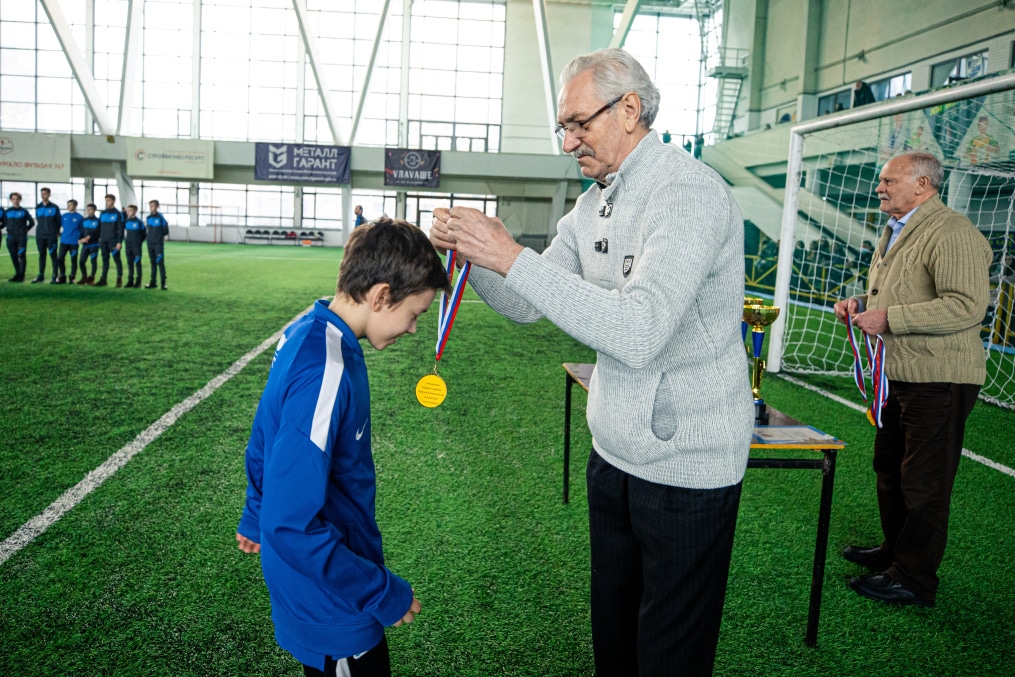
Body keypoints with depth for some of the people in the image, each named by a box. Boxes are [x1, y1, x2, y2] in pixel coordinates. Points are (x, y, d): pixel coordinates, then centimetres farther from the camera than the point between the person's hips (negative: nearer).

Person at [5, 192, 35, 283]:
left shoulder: (24, 211, 2)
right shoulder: (7, 211, 10)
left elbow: (32, 222, 9)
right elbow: (4, 223, 20)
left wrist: (25, 230, 8)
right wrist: (10, 229, 10)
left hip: (22, 237, -4)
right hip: (11, 237, 4)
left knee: (21, 255, -8)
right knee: (13, 257, 6)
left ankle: (21, 275, -5)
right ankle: (17, 274, 17)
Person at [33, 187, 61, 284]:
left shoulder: (54, 207, 0)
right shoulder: (38, 207, 11)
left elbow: (58, 221, 4)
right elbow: (38, 220, 20)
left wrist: (56, 232, 5)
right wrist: (42, 229, 15)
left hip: (51, 235, -4)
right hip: (40, 235, 4)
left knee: (53, 255, -5)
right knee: (42, 255, 9)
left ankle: (55, 275, 0)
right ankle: (41, 275, 14)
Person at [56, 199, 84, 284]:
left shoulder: (79, 217, -2)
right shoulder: (64, 216, 9)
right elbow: (60, 226, 20)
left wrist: (80, 238, -6)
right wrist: (60, 233, 9)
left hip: (74, 242, -4)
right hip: (64, 241, 4)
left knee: (73, 260, 2)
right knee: (60, 258, 2)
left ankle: (72, 278, 11)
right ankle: (62, 276, 13)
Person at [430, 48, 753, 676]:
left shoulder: (690, 193, -20)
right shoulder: (593, 205, 8)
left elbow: (637, 332, -32)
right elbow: (525, 305, 11)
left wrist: (513, 257, -29)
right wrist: (471, 250, -8)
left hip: (687, 466, -7)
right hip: (615, 454, 8)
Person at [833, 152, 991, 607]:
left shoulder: (952, 233, -16)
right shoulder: (895, 232, 16)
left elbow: (968, 306, -26)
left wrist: (887, 318, -25)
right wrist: (862, 302, 8)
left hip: (939, 381, -10)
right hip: (898, 375, 10)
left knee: (923, 483, -1)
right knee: (889, 467, 19)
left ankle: (914, 579, 11)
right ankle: (895, 549, 36)